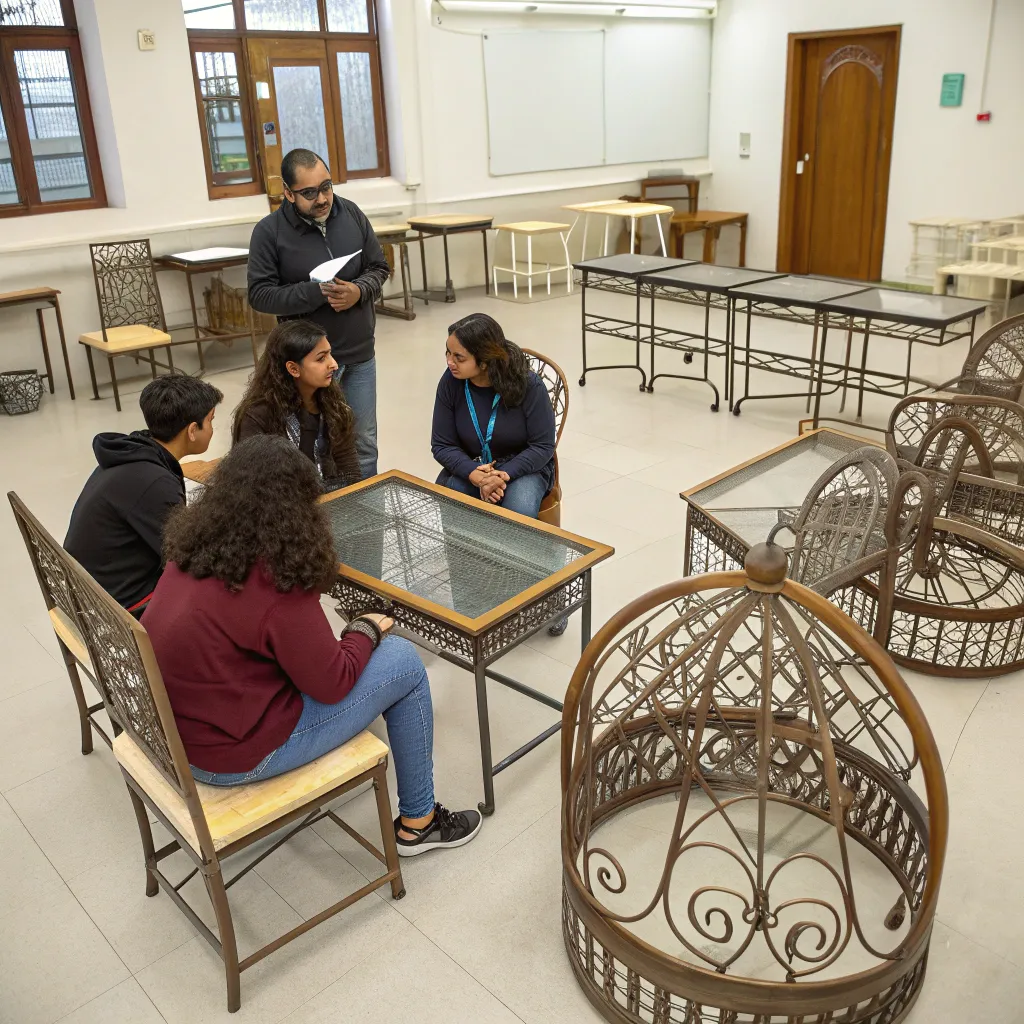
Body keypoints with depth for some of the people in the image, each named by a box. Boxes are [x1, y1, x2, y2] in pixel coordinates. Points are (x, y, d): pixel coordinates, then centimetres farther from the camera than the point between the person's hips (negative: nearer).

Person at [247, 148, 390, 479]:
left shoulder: (351, 213, 0)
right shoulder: (269, 231, -10)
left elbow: (379, 268, 7)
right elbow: (260, 295, -12)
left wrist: (358, 291, -15)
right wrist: (316, 293, -23)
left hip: (360, 352, 4)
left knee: (364, 441, 14)